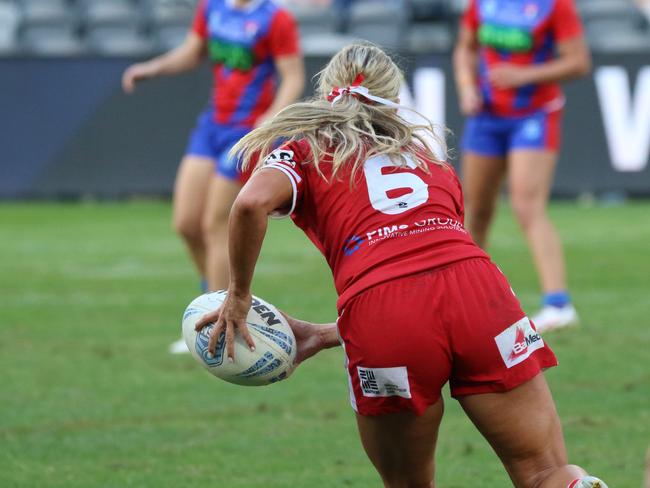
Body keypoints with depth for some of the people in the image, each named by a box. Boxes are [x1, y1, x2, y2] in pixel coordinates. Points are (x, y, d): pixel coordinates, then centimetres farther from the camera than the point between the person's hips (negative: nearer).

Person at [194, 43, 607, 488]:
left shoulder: (302, 151, 19)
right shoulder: (431, 159, 33)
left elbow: (252, 203, -3)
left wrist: (238, 296, 10)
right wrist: (323, 336, 35)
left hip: (380, 319, -3)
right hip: (477, 286, 3)